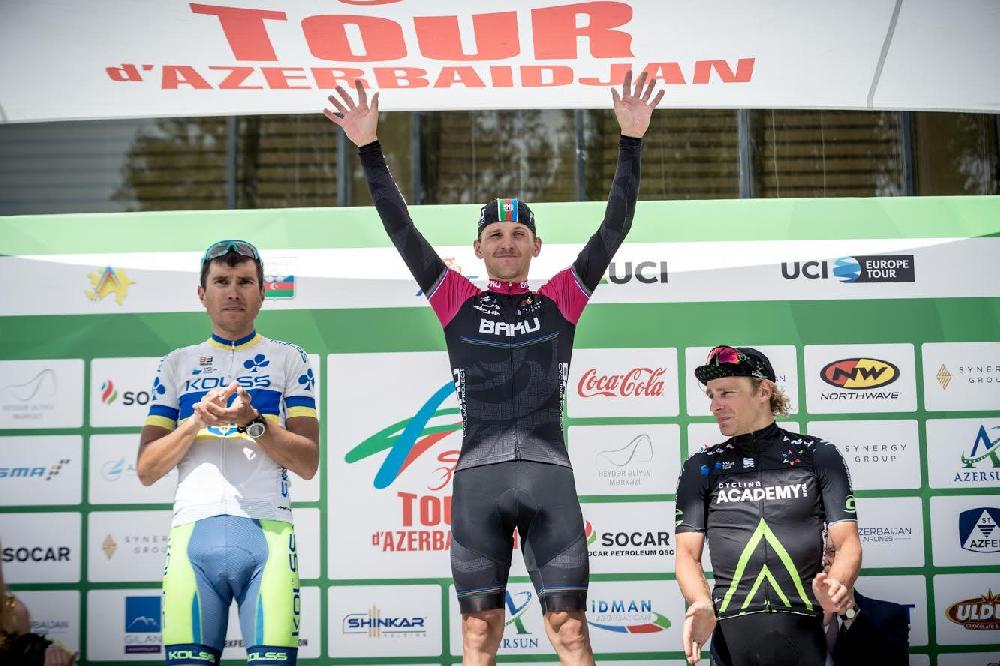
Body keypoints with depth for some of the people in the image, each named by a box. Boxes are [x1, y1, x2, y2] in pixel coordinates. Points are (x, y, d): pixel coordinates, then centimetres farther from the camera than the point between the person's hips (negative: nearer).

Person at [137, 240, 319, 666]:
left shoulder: (288, 359, 13)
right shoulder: (177, 364, 18)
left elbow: (308, 463, 5)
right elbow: (146, 470, 11)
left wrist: (251, 422, -10)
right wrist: (197, 421, -4)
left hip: (266, 530, -1)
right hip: (193, 530, 1)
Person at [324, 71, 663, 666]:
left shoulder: (561, 300, 14)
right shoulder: (457, 300, 14)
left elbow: (616, 226, 9)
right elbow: (401, 228, 9)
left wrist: (631, 142, 2)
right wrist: (370, 148, 3)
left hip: (549, 472, 0)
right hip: (478, 476, 0)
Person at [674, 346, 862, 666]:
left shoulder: (818, 456, 6)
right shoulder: (701, 469, 9)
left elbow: (847, 542, 2)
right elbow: (688, 553, 4)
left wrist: (836, 586, -19)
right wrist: (701, 604, -16)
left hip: (805, 635, -1)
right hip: (731, 636, 1)